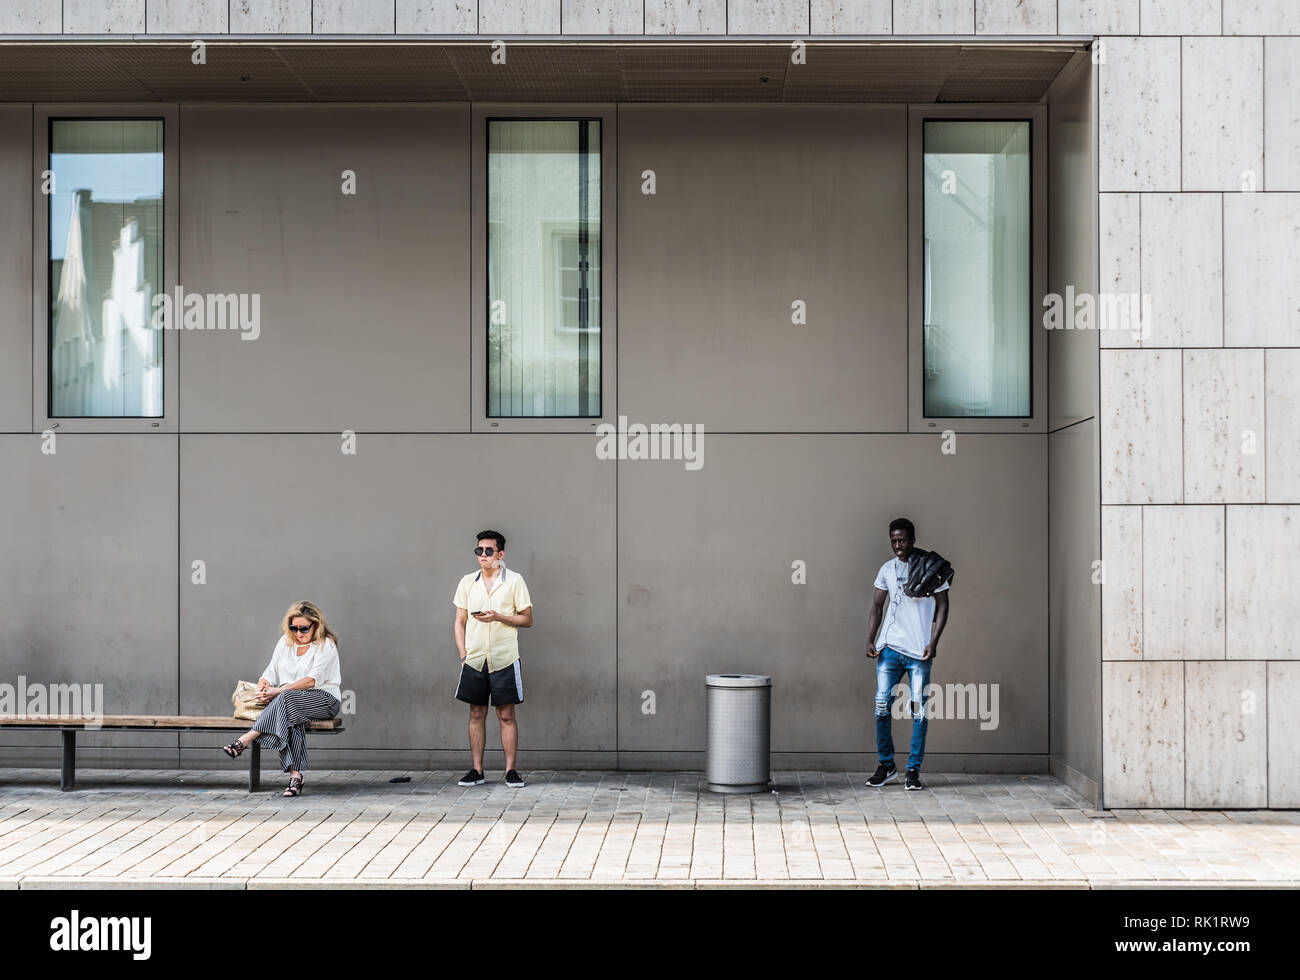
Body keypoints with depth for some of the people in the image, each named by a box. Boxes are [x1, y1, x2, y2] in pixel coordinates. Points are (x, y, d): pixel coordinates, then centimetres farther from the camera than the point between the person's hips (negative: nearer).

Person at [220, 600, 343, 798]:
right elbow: (270, 672, 12)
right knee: (290, 718, -34)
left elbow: (312, 680, -15)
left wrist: (278, 691, -21)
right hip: (290, 701, 4)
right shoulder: (285, 642, 15)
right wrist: (262, 690, -12)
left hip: (324, 700, -4)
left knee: (287, 698, -35)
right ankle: (295, 775, -43)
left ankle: (245, 740, -39)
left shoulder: (326, 645, -4)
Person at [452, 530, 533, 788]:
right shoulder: (468, 582, 10)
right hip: (474, 659, 3)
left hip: (504, 659, -3)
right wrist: (463, 655, 2)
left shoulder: (514, 581, 0)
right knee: (476, 714, 6)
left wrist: (498, 617, -14)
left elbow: (527, 619, 1)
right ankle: (476, 770, 11)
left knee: (506, 715, -1)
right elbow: (460, 622, 13)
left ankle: (511, 770, 4)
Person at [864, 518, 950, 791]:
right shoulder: (887, 569, 10)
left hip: (919, 652, -3)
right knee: (882, 706, -2)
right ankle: (886, 766, 11)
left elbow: (942, 605, 1)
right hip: (890, 647, 3)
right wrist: (870, 639, 2)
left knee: (919, 710, -2)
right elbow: (877, 607, 15)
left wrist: (933, 642, -8)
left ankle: (913, 770, 5)